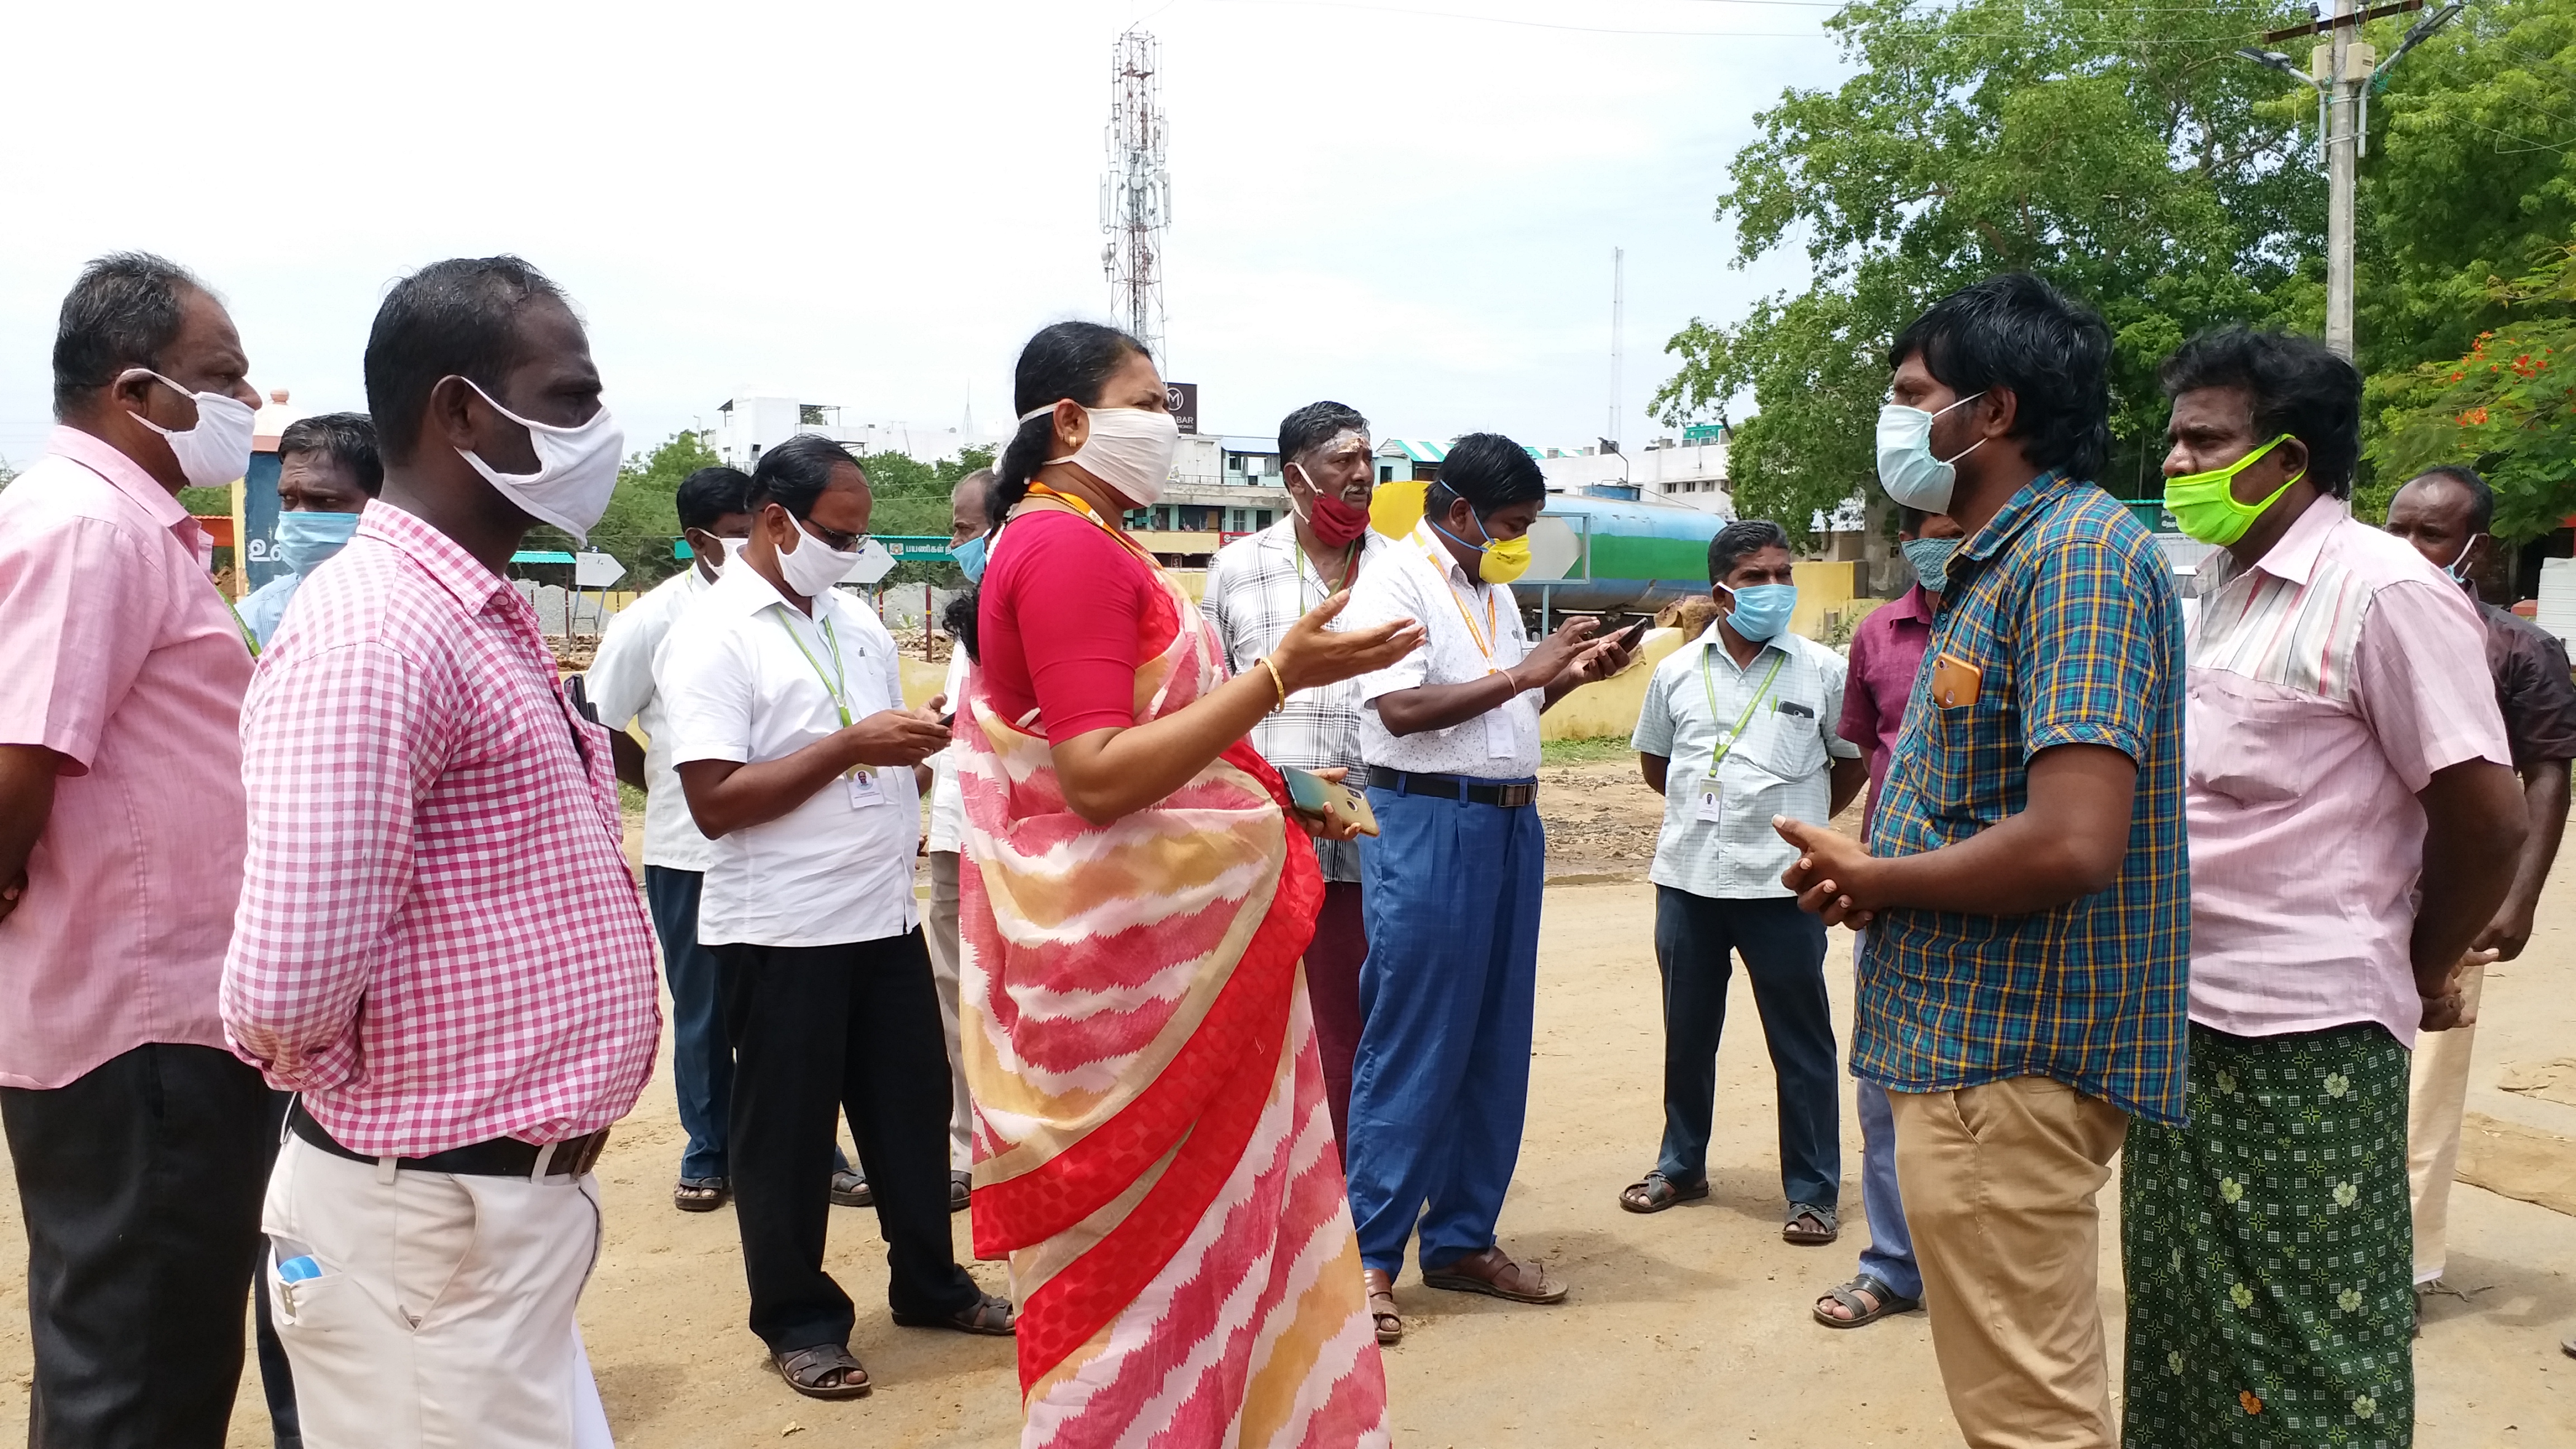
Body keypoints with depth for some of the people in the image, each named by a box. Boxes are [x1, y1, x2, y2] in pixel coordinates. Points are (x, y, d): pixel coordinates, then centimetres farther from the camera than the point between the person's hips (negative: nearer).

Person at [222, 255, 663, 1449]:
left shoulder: (485, 617, 11)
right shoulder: (374, 632, -21)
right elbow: (289, 985, -29)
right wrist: (338, 1081, -9)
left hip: (513, 1196, 9)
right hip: (433, 1217, -9)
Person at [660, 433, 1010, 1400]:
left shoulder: (860, 623, 11)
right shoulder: (712, 636, -11)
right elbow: (715, 803, -18)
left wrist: (925, 739, -1)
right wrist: (851, 745, -22)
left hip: (886, 915, 7)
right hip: (782, 930, -7)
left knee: (912, 1106, 15)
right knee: (786, 1132, 7)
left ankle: (930, 1284, 32)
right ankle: (799, 1322, 22)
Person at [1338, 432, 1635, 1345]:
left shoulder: (1497, 593, 18)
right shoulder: (1396, 581, -7)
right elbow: (1401, 709, -19)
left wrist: (1571, 676, 9)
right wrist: (1522, 673, -16)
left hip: (1511, 825, 8)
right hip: (1427, 825, -8)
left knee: (1496, 1045, 10)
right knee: (1409, 1048, -5)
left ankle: (1461, 1241, 21)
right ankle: (1370, 1257, 4)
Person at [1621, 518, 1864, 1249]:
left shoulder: (1822, 671, -2)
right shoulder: (1677, 672, 4)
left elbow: (1854, 762, 9)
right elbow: (1653, 762, 18)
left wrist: (1801, 821, 7)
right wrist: (1707, 808, 12)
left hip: (1782, 884, -3)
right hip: (1688, 878, 3)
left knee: (1801, 1043, 4)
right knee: (1687, 1032, 15)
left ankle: (1813, 1190, 15)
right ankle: (1681, 1166, 31)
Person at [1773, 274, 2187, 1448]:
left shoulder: (2080, 554, -17)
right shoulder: (2006, 560, 15)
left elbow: (2070, 844, -27)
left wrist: (1873, 879, -11)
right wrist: (1867, 876, 1)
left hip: (2008, 1062, -10)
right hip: (1974, 1044, 10)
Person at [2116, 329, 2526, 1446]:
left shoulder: (2385, 592, -14)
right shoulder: (2210, 591, 11)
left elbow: (2487, 818, -13)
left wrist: (2417, 974, 0)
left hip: (2305, 1038, -8)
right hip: (2182, 1020, 8)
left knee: (2308, 1351, 5)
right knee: (2189, 1318, 18)